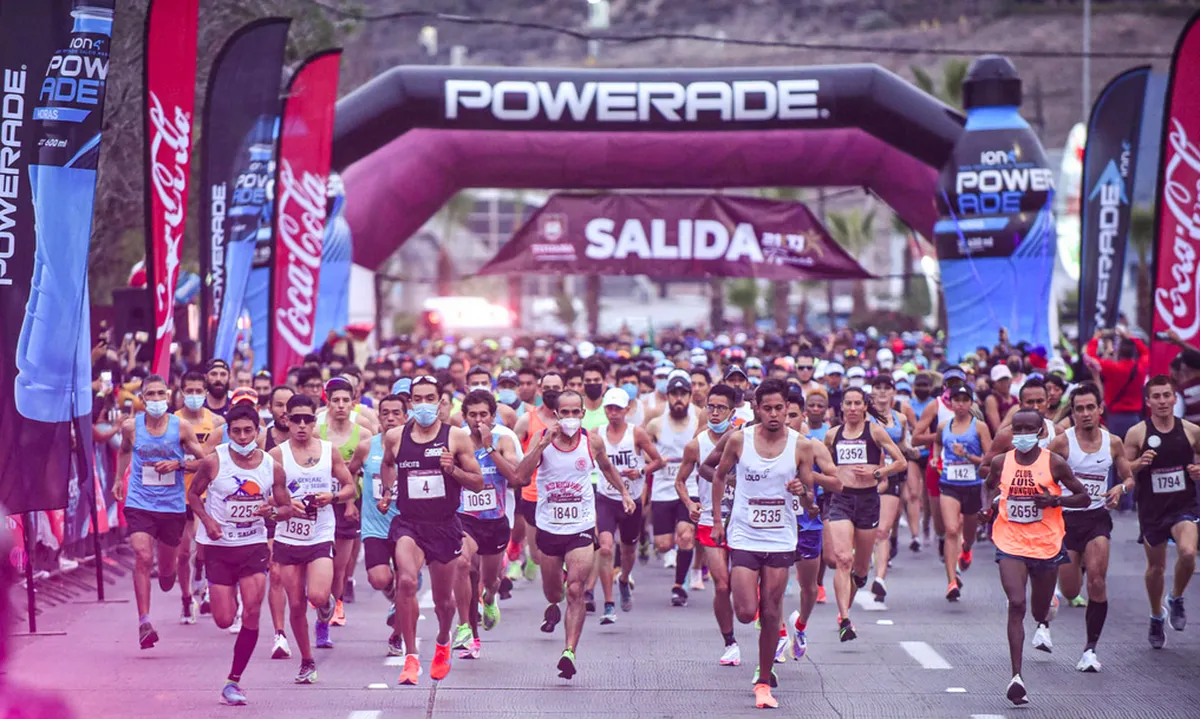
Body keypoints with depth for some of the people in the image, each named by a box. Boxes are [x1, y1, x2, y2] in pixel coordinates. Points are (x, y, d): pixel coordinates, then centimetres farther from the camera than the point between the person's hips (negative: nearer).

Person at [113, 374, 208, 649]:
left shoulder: (181, 427, -5)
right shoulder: (130, 426, -1)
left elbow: (205, 461, -1)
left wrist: (178, 464, -15)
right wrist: (119, 479, 17)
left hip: (173, 505, 1)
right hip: (139, 503, -1)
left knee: (167, 564, 13)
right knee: (143, 557, -18)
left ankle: (167, 571, 54)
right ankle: (144, 622, -17)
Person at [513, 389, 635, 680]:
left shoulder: (592, 443, -3)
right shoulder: (542, 439, -8)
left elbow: (606, 467, 20)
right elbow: (520, 476, -22)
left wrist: (624, 492, 17)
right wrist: (543, 443, -27)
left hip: (581, 528, -1)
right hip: (548, 527, 1)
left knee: (575, 590, -16)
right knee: (552, 590, 18)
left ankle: (570, 652, -19)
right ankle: (553, 607, 56)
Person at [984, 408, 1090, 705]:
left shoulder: (1054, 463, -7)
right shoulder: (1000, 463, -1)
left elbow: (1083, 497, -1)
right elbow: (990, 486, 21)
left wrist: (1055, 500, -18)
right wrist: (991, 505, -1)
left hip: (1047, 544, 0)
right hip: (1010, 544, 0)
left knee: (1040, 605, 19)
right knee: (1016, 604, -18)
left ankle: (1043, 624, 61)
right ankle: (1016, 676, -21)